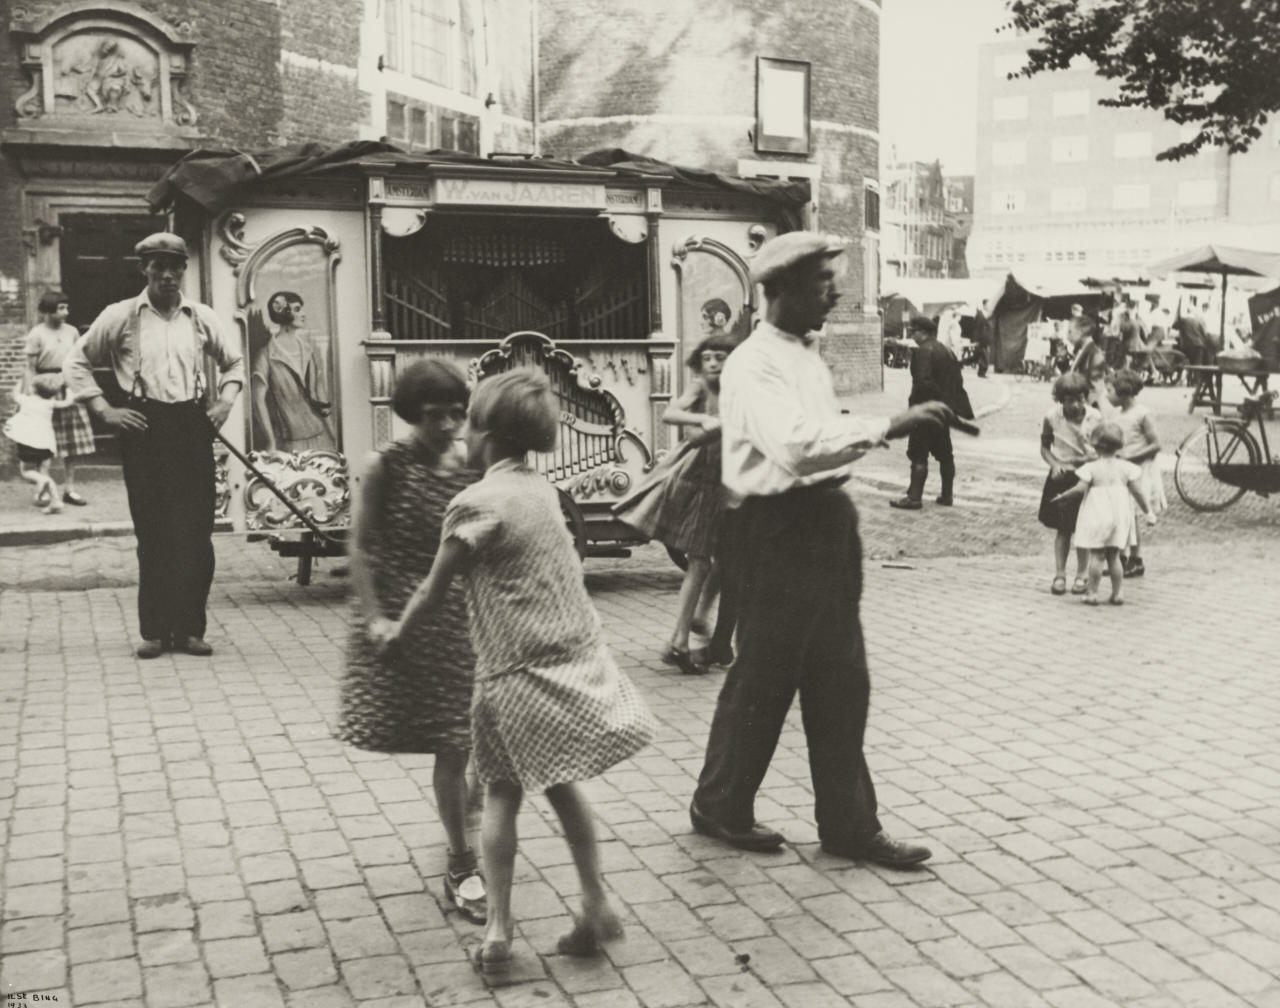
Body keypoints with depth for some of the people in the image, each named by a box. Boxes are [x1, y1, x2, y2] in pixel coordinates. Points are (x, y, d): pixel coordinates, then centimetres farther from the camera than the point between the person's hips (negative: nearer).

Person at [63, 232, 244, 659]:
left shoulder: (201, 318, 10)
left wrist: (225, 401, 9)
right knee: (152, 534, 0)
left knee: (197, 532, -1)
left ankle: (189, 628, 8)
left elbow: (233, 362, 25)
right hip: (144, 428, -2)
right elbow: (77, 362, 9)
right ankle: (154, 630, 9)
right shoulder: (120, 316, 3)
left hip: (193, 427, 2)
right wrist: (104, 410, 0)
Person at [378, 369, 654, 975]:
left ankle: (498, 928, 9)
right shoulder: (541, 487, 7)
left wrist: (398, 631, 13)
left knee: (502, 795, 8)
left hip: (517, 674, -5)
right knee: (562, 786, 17)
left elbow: (436, 588, -5)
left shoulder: (475, 504, -13)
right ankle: (596, 906, 19)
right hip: (576, 659, 6)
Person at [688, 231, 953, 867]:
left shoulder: (807, 355, 15)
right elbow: (797, 445, -30)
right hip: (778, 528, -9)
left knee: (841, 681, 12)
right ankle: (721, 807, 24)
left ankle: (847, 824, 22)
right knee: (763, 677, 4)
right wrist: (886, 428, -31)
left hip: (826, 520, 9)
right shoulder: (754, 366, -16)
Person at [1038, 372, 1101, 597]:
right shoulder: (1052, 417, -10)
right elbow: (1044, 447, 2)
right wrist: (1054, 465, -14)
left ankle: (1082, 575, 17)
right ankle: (1059, 575, 13)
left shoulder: (1095, 418, -10)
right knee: (1062, 529, 5)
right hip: (1061, 477, 0)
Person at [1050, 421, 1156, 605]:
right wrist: (1147, 512, 7)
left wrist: (1062, 496, 0)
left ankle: (1092, 593, 2)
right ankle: (1118, 593, 12)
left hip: (1097, 516, -3)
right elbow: (1137, 491, -1)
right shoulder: (1126, 467, 1)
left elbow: (1080, 488, -15)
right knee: (1114, 556, 12)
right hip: (1120, 516, 3)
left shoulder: (1091, 467, -8)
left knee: (1096, 555, 1)